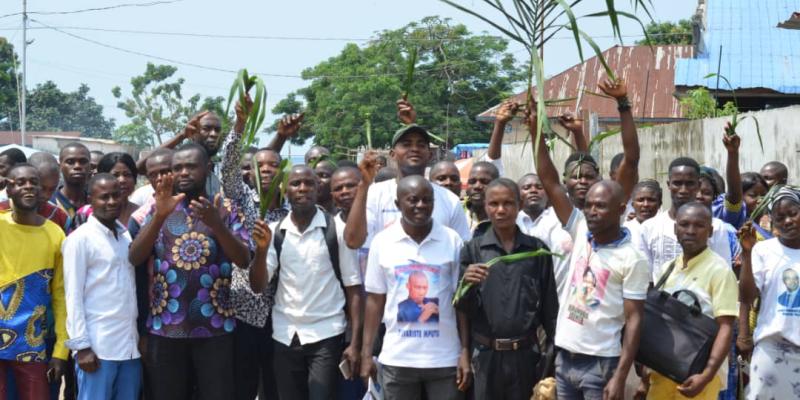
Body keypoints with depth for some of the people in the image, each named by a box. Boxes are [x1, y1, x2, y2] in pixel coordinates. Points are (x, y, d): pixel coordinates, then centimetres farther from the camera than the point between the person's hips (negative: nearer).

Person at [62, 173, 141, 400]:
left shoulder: (127, 235, 14)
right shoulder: (80, 239, -4)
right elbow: (73, 295, -7)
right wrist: (82, 345, -12)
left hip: (131, 345, 6)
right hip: (97, 347, -6)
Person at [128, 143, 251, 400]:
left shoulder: (225, 210, 4)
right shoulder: (160, 209, 7)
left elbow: (244, 260, -8)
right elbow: (134, 258, -5)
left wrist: (215, 224, -23)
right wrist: (159, 215, -19)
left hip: (214, 329, -1)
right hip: (165, 328, 1)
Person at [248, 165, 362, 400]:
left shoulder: (337, 230, -4)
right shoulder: (274, 232, 4)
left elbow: (353, 288, -2)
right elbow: (258, 287, -1)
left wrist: (355, 342, -8)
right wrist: (262, 249, -18)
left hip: (326, 336, -3)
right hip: (285, 337, 3)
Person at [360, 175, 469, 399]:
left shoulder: (452, 240, -2)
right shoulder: (382, 241, 0)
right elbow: (375, 299, 5)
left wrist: (465, 352, -5)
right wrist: (366, 353, 1)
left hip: (444, 358, -1)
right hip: (396, 358, 1)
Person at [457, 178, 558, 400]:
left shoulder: (537, 250, 2)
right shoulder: (472, 249, 1)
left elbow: (550, 307, 6)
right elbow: (464, 308, -1)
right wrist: (467, 284, -20)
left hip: (526, 354, 0)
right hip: (486, 354, 0)